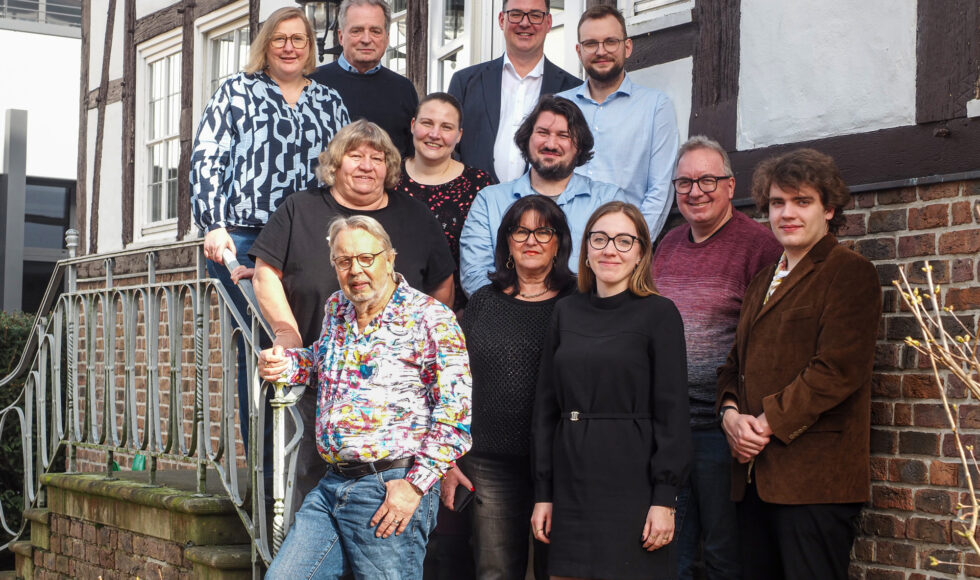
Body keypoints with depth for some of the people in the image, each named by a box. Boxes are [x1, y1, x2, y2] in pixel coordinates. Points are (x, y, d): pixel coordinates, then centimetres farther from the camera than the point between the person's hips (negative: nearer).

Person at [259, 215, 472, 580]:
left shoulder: (429, 319, -9)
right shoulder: (336, 309, 12)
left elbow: (455, 413, -14)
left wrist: (416, 485, -17)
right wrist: (286, 364, 13)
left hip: (392, 490, -7)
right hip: (333, 484, 7)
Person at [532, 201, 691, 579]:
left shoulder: (659, 314, -2)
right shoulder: (566, 313, 10)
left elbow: (672, 410, -6)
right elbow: (546, 406, 11)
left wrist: (664, 498, -12)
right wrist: (542, 492, 6)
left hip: (633, 482, -4)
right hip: (571, 482, 4)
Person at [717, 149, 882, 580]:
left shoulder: (850, 273, -3)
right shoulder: (764, 281, 23)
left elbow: (837, 370, -14)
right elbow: (737, 361, 21)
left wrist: (768, 423, -15)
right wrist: (730, 412, 0)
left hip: (814, 477, -7)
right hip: (754, 475, 7)